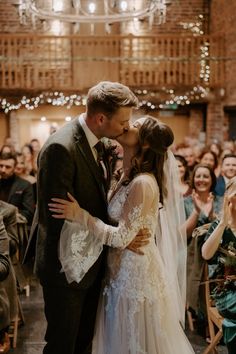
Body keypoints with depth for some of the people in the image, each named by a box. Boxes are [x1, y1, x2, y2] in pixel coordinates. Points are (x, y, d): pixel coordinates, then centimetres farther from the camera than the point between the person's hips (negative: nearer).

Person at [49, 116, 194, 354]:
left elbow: (122, 237, -24)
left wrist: (79, 215, -25)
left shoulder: (143, 183, -23)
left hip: (136, 271, -8)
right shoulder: (130, 177, 5)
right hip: (125, 267, 8)